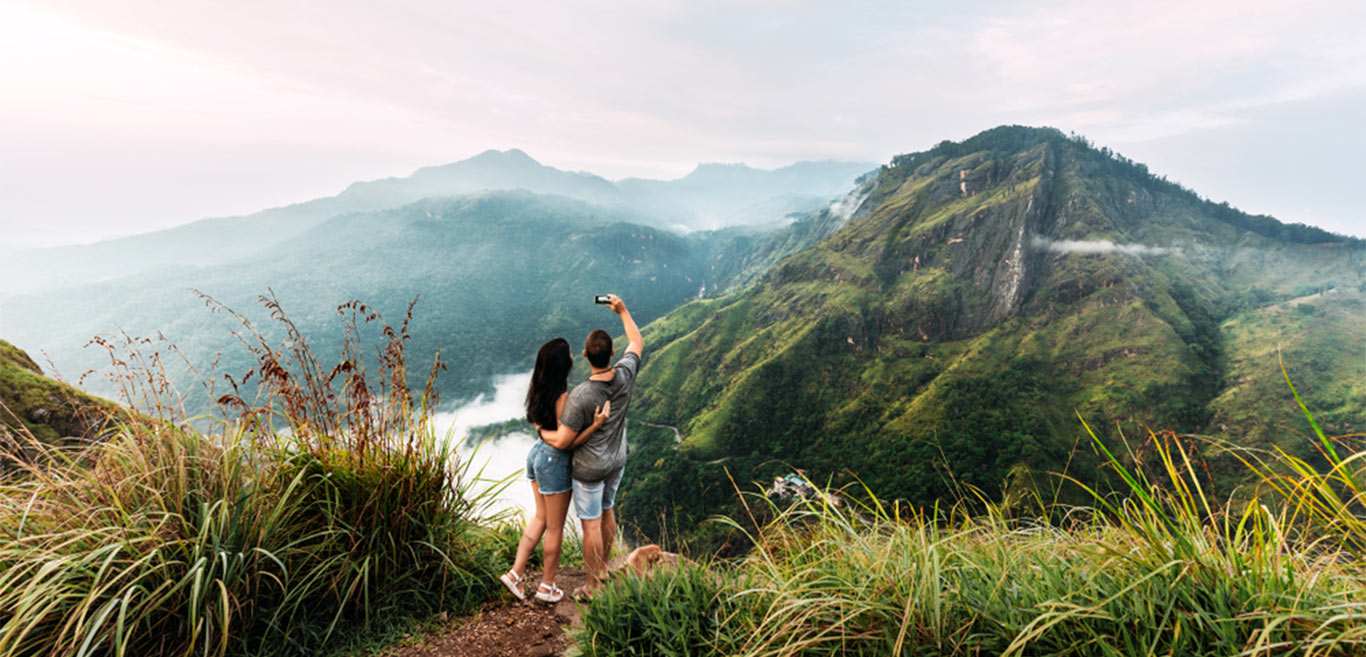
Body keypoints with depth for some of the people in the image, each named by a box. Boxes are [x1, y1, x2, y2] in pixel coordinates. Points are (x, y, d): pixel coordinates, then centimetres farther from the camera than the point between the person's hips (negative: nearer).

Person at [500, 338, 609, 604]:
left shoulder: (538, 391, -2)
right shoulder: (563, 399, -27)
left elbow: (541, 428, 4)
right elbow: (564, 443, -25)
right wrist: (596, 424, -30)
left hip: (537, 454, 8)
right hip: (555, 462, -8)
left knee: (540, 518, 24)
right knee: (555, 528, 12)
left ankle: (515, 573, 27)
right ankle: (547, 586, 28)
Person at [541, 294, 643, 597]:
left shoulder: (580, 396, -32)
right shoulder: (625, 375, -17)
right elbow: (637, 343, 4)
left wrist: (542, 431, -3)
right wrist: (623, 311, 10)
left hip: (590, 469, -6)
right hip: (617, 461, 6)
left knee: (591, 525, 8)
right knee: (607, 512, 26)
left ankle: (593, 588, 24)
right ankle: (603, 569, 45)